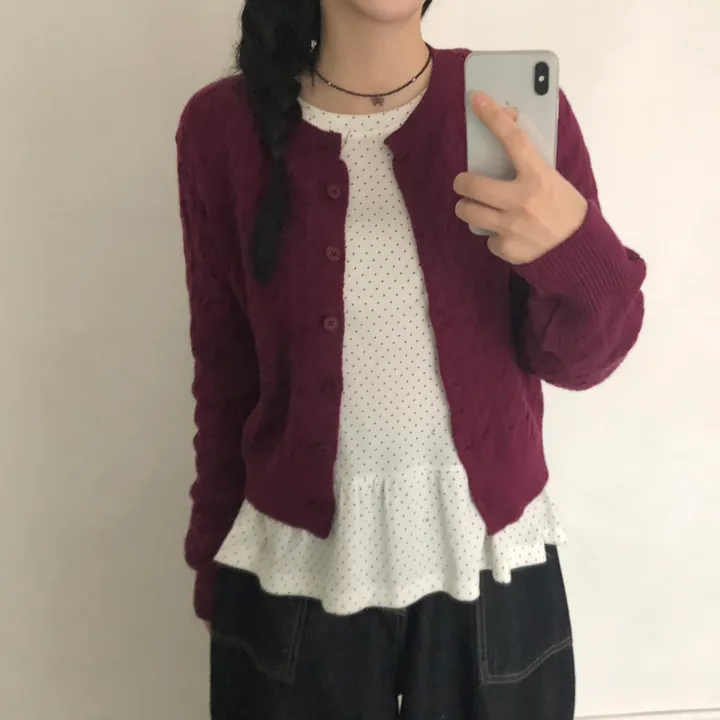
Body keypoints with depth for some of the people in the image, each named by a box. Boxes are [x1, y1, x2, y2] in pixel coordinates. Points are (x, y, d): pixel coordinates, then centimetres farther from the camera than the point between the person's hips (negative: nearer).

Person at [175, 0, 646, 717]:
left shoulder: (518, 110, -8)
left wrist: (575, 248, -26)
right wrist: (215, 563, 11)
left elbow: (581, 359, -4)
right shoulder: (224, 125, -7)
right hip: (295, 576, 0)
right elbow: (224, 371, 2)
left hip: (490, 565, 1)